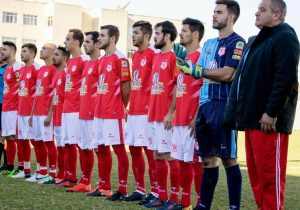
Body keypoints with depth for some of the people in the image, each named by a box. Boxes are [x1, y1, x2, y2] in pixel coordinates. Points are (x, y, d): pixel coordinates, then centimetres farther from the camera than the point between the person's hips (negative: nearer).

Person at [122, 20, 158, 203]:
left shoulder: (153, 54, -9)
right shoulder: (135, 55, 17)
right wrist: (128, 106, 17)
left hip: (146, 110, -8)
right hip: (134, 110, 9)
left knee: (149, 150, -5)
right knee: (134, 149, 10)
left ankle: (155, 191, 3)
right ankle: (140, 189, 19)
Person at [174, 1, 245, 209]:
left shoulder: (237, 43, -7)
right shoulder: (209, 43, 19)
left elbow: (226, 74, -17)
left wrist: (196, 70, -14)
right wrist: (185, 61, 3)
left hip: (224, 106, -8)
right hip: (205, 105, 8)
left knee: (228, 159, -2)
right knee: (208, 158, 12)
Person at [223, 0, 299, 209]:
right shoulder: (258, 40, 23)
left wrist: (272, 112, -23)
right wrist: (241, 113, 17)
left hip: (267, 119, -10)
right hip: (253, 117, 10)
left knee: (270, 173, -6)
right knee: (256, 172, 12)